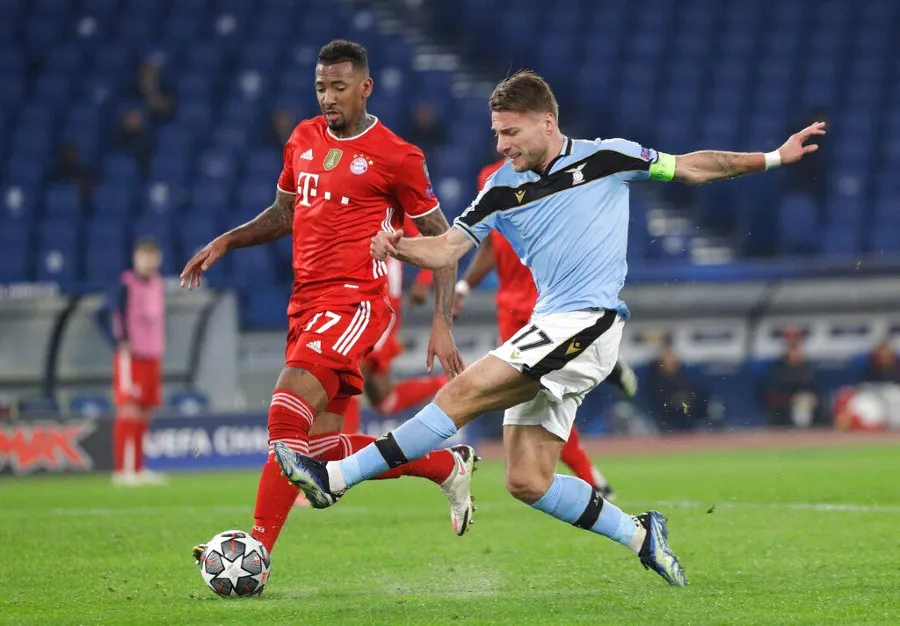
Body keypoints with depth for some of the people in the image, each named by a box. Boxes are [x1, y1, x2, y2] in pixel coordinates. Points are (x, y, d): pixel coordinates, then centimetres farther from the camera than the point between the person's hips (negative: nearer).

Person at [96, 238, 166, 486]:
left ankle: (137, 470, 13)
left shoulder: (157, 284, 13)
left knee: (144, 414, 8)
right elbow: (103, 314, -16)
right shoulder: (126, 284, -11)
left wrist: (158, 348, 14)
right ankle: (123, 470, -11)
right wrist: (119, 342, -16)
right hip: (130, 359, -7)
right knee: (129, 412, -10)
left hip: (152, 357, 7)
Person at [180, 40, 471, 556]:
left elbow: (442, 239, 0)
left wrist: (443, 324, -7)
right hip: (307, 302, 8)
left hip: (356, 299, -8)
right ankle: (448, 465, 28)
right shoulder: (304, 139, 13)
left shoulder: (396, 157, -5)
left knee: (288, 412, -25)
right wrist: (224, 243, 13)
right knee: (323, 447, 6)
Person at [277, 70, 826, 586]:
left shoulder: (606, 157, 3)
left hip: (589, 321, -7)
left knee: (466, 392, -19)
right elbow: (446, 250, 8)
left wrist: (773, 158, 11)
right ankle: (638, 534, 15)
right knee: (527, 481, 0)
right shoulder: (503, 190, 13)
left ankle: (336, 477, -21)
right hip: (550, 329, 7)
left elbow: (692, 167, 14)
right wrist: (398, 246, -12)